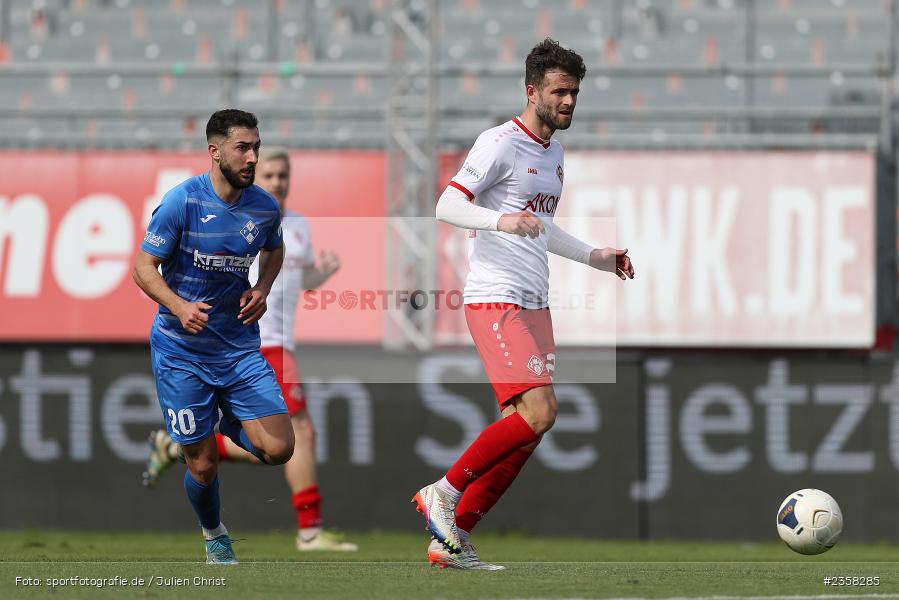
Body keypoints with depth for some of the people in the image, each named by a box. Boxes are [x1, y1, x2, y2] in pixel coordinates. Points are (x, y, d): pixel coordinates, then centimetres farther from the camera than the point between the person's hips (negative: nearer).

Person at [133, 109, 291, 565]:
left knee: (278, 450, -9)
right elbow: (144, 266, -11)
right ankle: (214, 538, 31)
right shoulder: (182, 201, -15)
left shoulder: (265, 207, -2)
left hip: (239, 346, 3)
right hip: (181, 351, -3)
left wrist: (261, 291, 0)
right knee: (203, 464, 0)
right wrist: (180, 307, -29)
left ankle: (230, 423, 25)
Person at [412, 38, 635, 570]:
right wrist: (502, 221, -33)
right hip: (495, 299, -9)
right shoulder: (501, 143, -8)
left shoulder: (554, 152, 19)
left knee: (523, 431, 1)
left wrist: (596, 257, 27)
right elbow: (448, 206, -18)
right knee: (539, 412, -20)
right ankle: (445, 492, -6)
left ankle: (452, 539, 7)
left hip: (535, 305, 9)